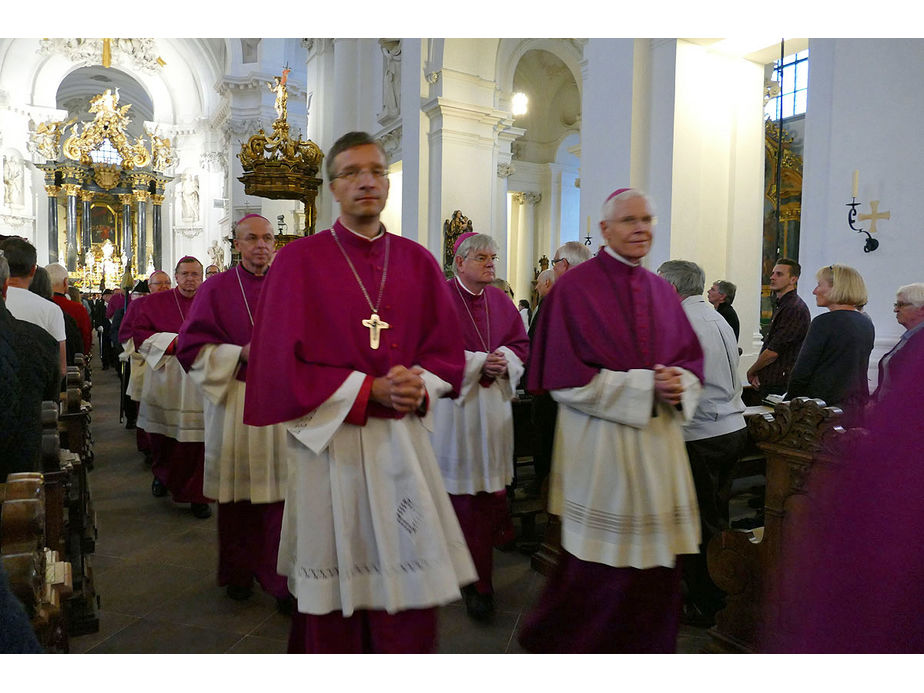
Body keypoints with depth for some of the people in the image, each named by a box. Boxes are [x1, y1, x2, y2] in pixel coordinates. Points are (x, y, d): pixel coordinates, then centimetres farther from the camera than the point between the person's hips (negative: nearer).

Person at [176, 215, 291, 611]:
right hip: (234, 403, 0)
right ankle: (238, 572, 27)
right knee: (237, 492, 8)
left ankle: (281, 581, 9)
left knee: (281, 492, -2)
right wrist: (240, 354, -12)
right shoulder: (217, 289, 4)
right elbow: (190, 346, 1)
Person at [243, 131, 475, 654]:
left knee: (412, 604, 8)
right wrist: (370, 390, -14)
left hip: (403, 443, 3)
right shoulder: (300, 261, -1)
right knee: (335, 608, 8)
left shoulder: (418, 262, 8)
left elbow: (448, 351, 10)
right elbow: (282, 365, -6)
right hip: (330, 444, -2)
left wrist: (419, 387, -11)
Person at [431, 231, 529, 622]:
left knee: (488, 491, 4)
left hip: (493, 405, 5)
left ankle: (478, 582, 18)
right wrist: (478, 362, -17)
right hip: (453, 404, -4)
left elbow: (521, 343, 13)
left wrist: (503, 361, -8)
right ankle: (478, 580, 13)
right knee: (460, 493, -1)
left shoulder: (499, 301, 12)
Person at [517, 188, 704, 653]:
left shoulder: (662, 290, 13)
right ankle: (556, 639, 28)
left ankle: (647, 645, 31)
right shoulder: (575, 287, -7)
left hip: (659, 443, 6)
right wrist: (643, 385, -15)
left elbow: (692, 358, 16)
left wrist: (680, 385, -7)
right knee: (601, 564, 3)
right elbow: (564, 376, -12)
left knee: (656, 561, 10)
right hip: (601, 445, -6)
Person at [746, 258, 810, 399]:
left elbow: (773, 352, -19)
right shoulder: (780, 306, 17)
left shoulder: (795, 309, -15)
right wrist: (757, 373, 5)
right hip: (768, 385, 9)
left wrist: (751, 372, -4)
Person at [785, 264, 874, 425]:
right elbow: (861, 368, 16)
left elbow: (802, 371, -13)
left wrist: (789, 402, -2)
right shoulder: (867, 323, 10)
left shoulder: (824, 322, -14)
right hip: (858, 405, 8)